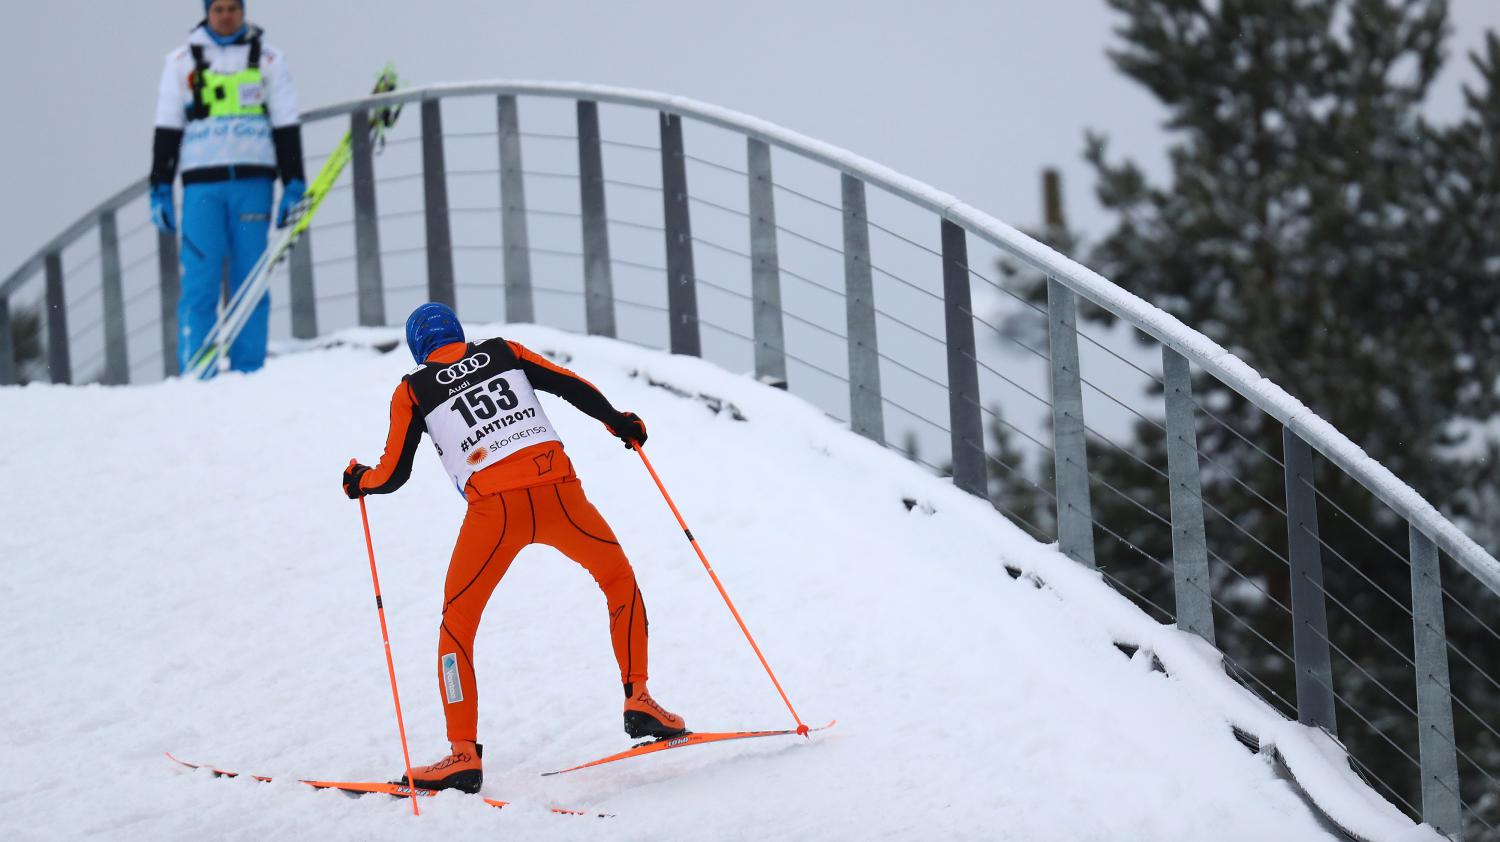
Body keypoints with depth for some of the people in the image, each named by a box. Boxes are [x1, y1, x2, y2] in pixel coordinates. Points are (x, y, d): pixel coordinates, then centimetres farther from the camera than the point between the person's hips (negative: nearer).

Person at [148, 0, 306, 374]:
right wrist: (160, 191, 3)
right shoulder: (182, 61, 11)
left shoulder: (268, 59, 11)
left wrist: (294, 188, 3)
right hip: (202, 184, 0)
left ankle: (248, 374, 1)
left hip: (253, 183, 0)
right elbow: (167, 130, 10)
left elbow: (286, 127, 10)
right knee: (199, 285, -7)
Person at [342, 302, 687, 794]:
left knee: (457, 622, 13)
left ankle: (464, 754, 3)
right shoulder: (503, 353, 17)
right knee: (618, 578, 26)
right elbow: (573, 387, 15)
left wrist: (359, 482, 35)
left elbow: (393, 475, 13)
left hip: (494, 510, -2)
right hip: (558, 493, 2)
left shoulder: (412, 392, 12)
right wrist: (619, 423, 31)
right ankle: (639, 702, 19)